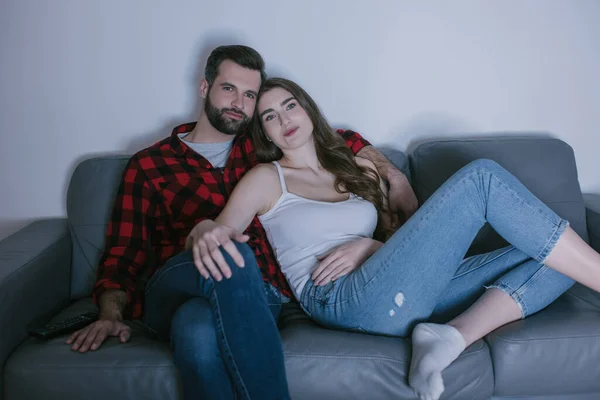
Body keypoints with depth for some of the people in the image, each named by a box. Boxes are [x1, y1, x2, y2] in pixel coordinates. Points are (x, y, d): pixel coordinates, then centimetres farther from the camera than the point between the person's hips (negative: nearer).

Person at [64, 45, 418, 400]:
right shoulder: (149, 165, 14)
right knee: (230, 251, -36)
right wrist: (111, 314, -9)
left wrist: (391, 173, 15)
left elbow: (342, 140, 31)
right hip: (173, 292, 0)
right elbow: (122, 257, 11)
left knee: (198, 324, -37)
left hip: (255, 293, 1)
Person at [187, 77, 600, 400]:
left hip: (401, 297, 7)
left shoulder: (359, 169, 25)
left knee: (554, 261, -4)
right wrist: (205, 232, -24)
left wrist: (367, 247, -2)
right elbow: (218, 231, 2)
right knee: (480, 177, -15)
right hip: (343, 300, -7)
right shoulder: (266, 179, 12)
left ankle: (454, 335, -26)